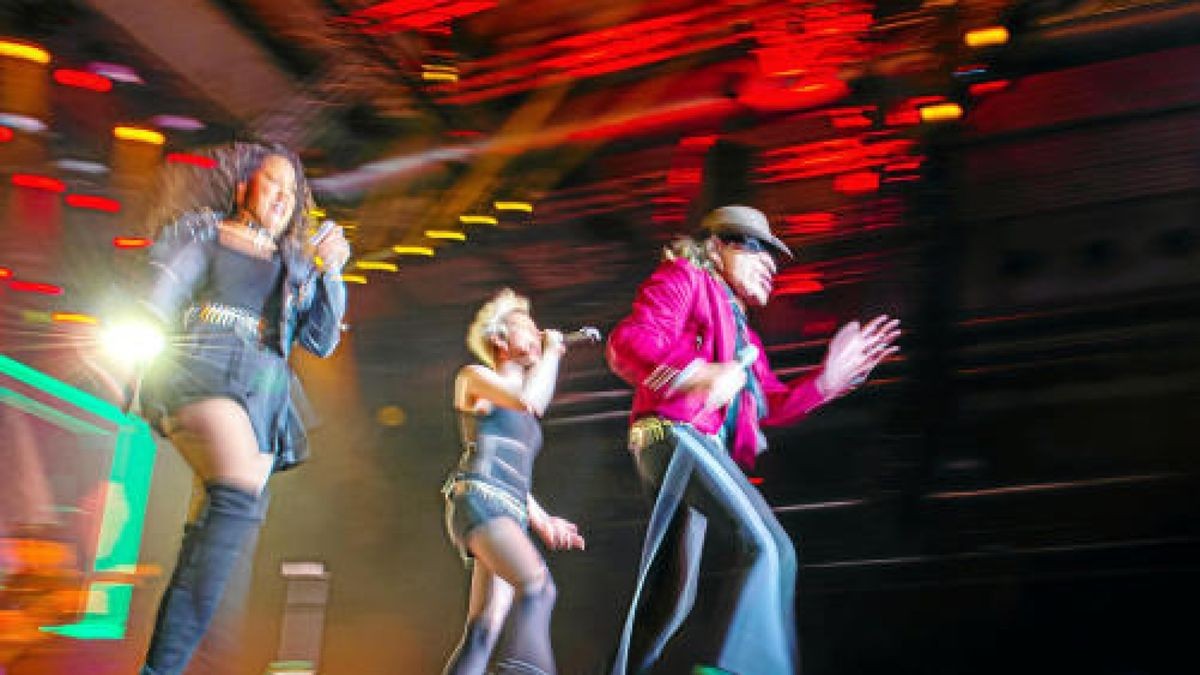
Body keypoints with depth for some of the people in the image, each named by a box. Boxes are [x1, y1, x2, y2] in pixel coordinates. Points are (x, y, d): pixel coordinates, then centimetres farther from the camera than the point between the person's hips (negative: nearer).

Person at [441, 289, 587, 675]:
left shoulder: (523, 416, 31)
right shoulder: (475, 377, 9)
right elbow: (529, 399, -11)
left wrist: (543, 522, 23)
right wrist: (552, 351, 3)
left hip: (511, 514, 8)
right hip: (477, 499, -8)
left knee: (483, 632, -3)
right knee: (537, 584, -32)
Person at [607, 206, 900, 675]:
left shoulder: (740, 330, 30)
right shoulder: (682, 280, 3)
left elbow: (772, 404, 26)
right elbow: (627, 341, -14)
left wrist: (830, 376, 12)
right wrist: (699, 373, -29)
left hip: (705, 448, 10)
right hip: (674, 434, -10)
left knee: (672, 593, 11)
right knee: (769, 548, -21)